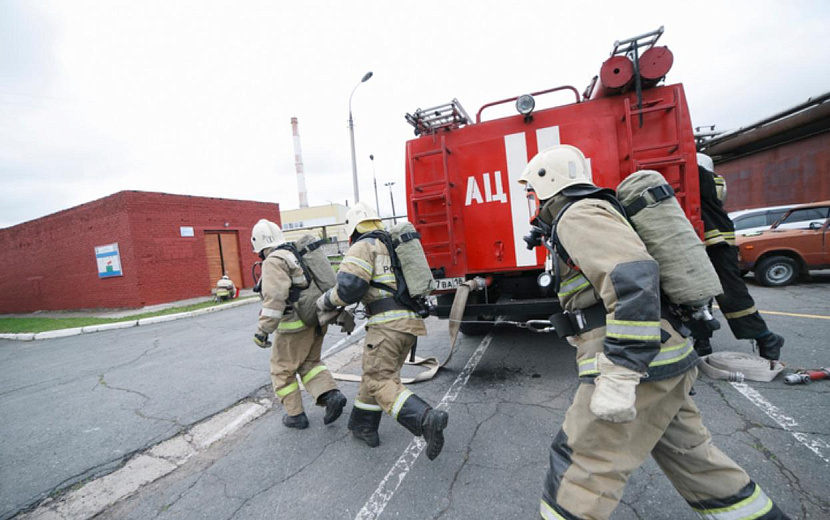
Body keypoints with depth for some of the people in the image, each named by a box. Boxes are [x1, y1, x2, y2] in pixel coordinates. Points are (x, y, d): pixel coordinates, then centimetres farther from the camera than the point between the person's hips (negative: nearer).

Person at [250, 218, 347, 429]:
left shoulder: (274, 262, -13)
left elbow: (274, 298, -24)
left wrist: (263, 330, -20)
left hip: (294, 325, -8)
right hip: (316, 321, 8)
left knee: (283, 370, 13)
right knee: (309, 363, 22)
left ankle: (295, 415, 22)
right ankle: (331, 395, 4)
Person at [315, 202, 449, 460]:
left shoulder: (363, 247, -4)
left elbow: (349, 287, -17)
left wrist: (325, 302, 1)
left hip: (388, 322, -9)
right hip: (411, 320, 9)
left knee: (379, 380, -5)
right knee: (375, 372, 19)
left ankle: (427, 419, -19)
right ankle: (364, 426, 30)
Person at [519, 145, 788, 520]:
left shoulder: (578, 215, -13)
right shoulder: (592, 214, 20)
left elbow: (632, 278, -27)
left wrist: (618, 376, -28)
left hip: (636, 366, -10)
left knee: (581, 469, -1)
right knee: (689, 456, 25)